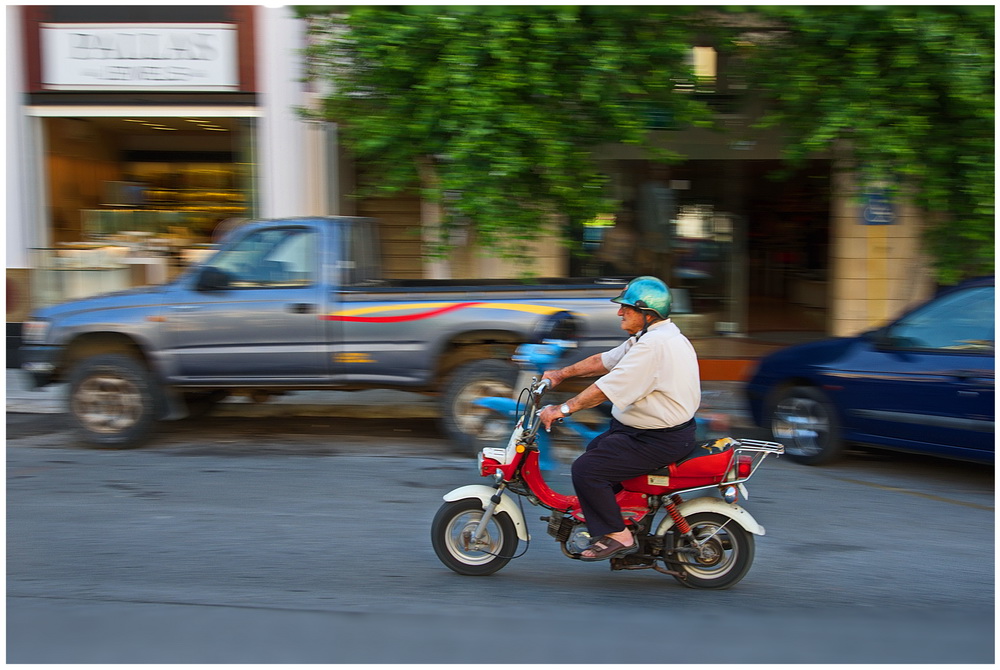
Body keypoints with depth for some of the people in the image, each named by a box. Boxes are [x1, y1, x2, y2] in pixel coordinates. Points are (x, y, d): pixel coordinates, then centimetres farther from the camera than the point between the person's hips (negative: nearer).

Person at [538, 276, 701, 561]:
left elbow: (609, 388, -26)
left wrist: (563, 409, -22)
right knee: (594, 450, 25)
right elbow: (604, 361, 18)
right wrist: (561, 373, 17)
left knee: (587, 469, -15)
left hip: (658, 440, -12)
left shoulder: (654, 345, -23)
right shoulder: (652, 336, 12)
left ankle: (618, 536, -7)